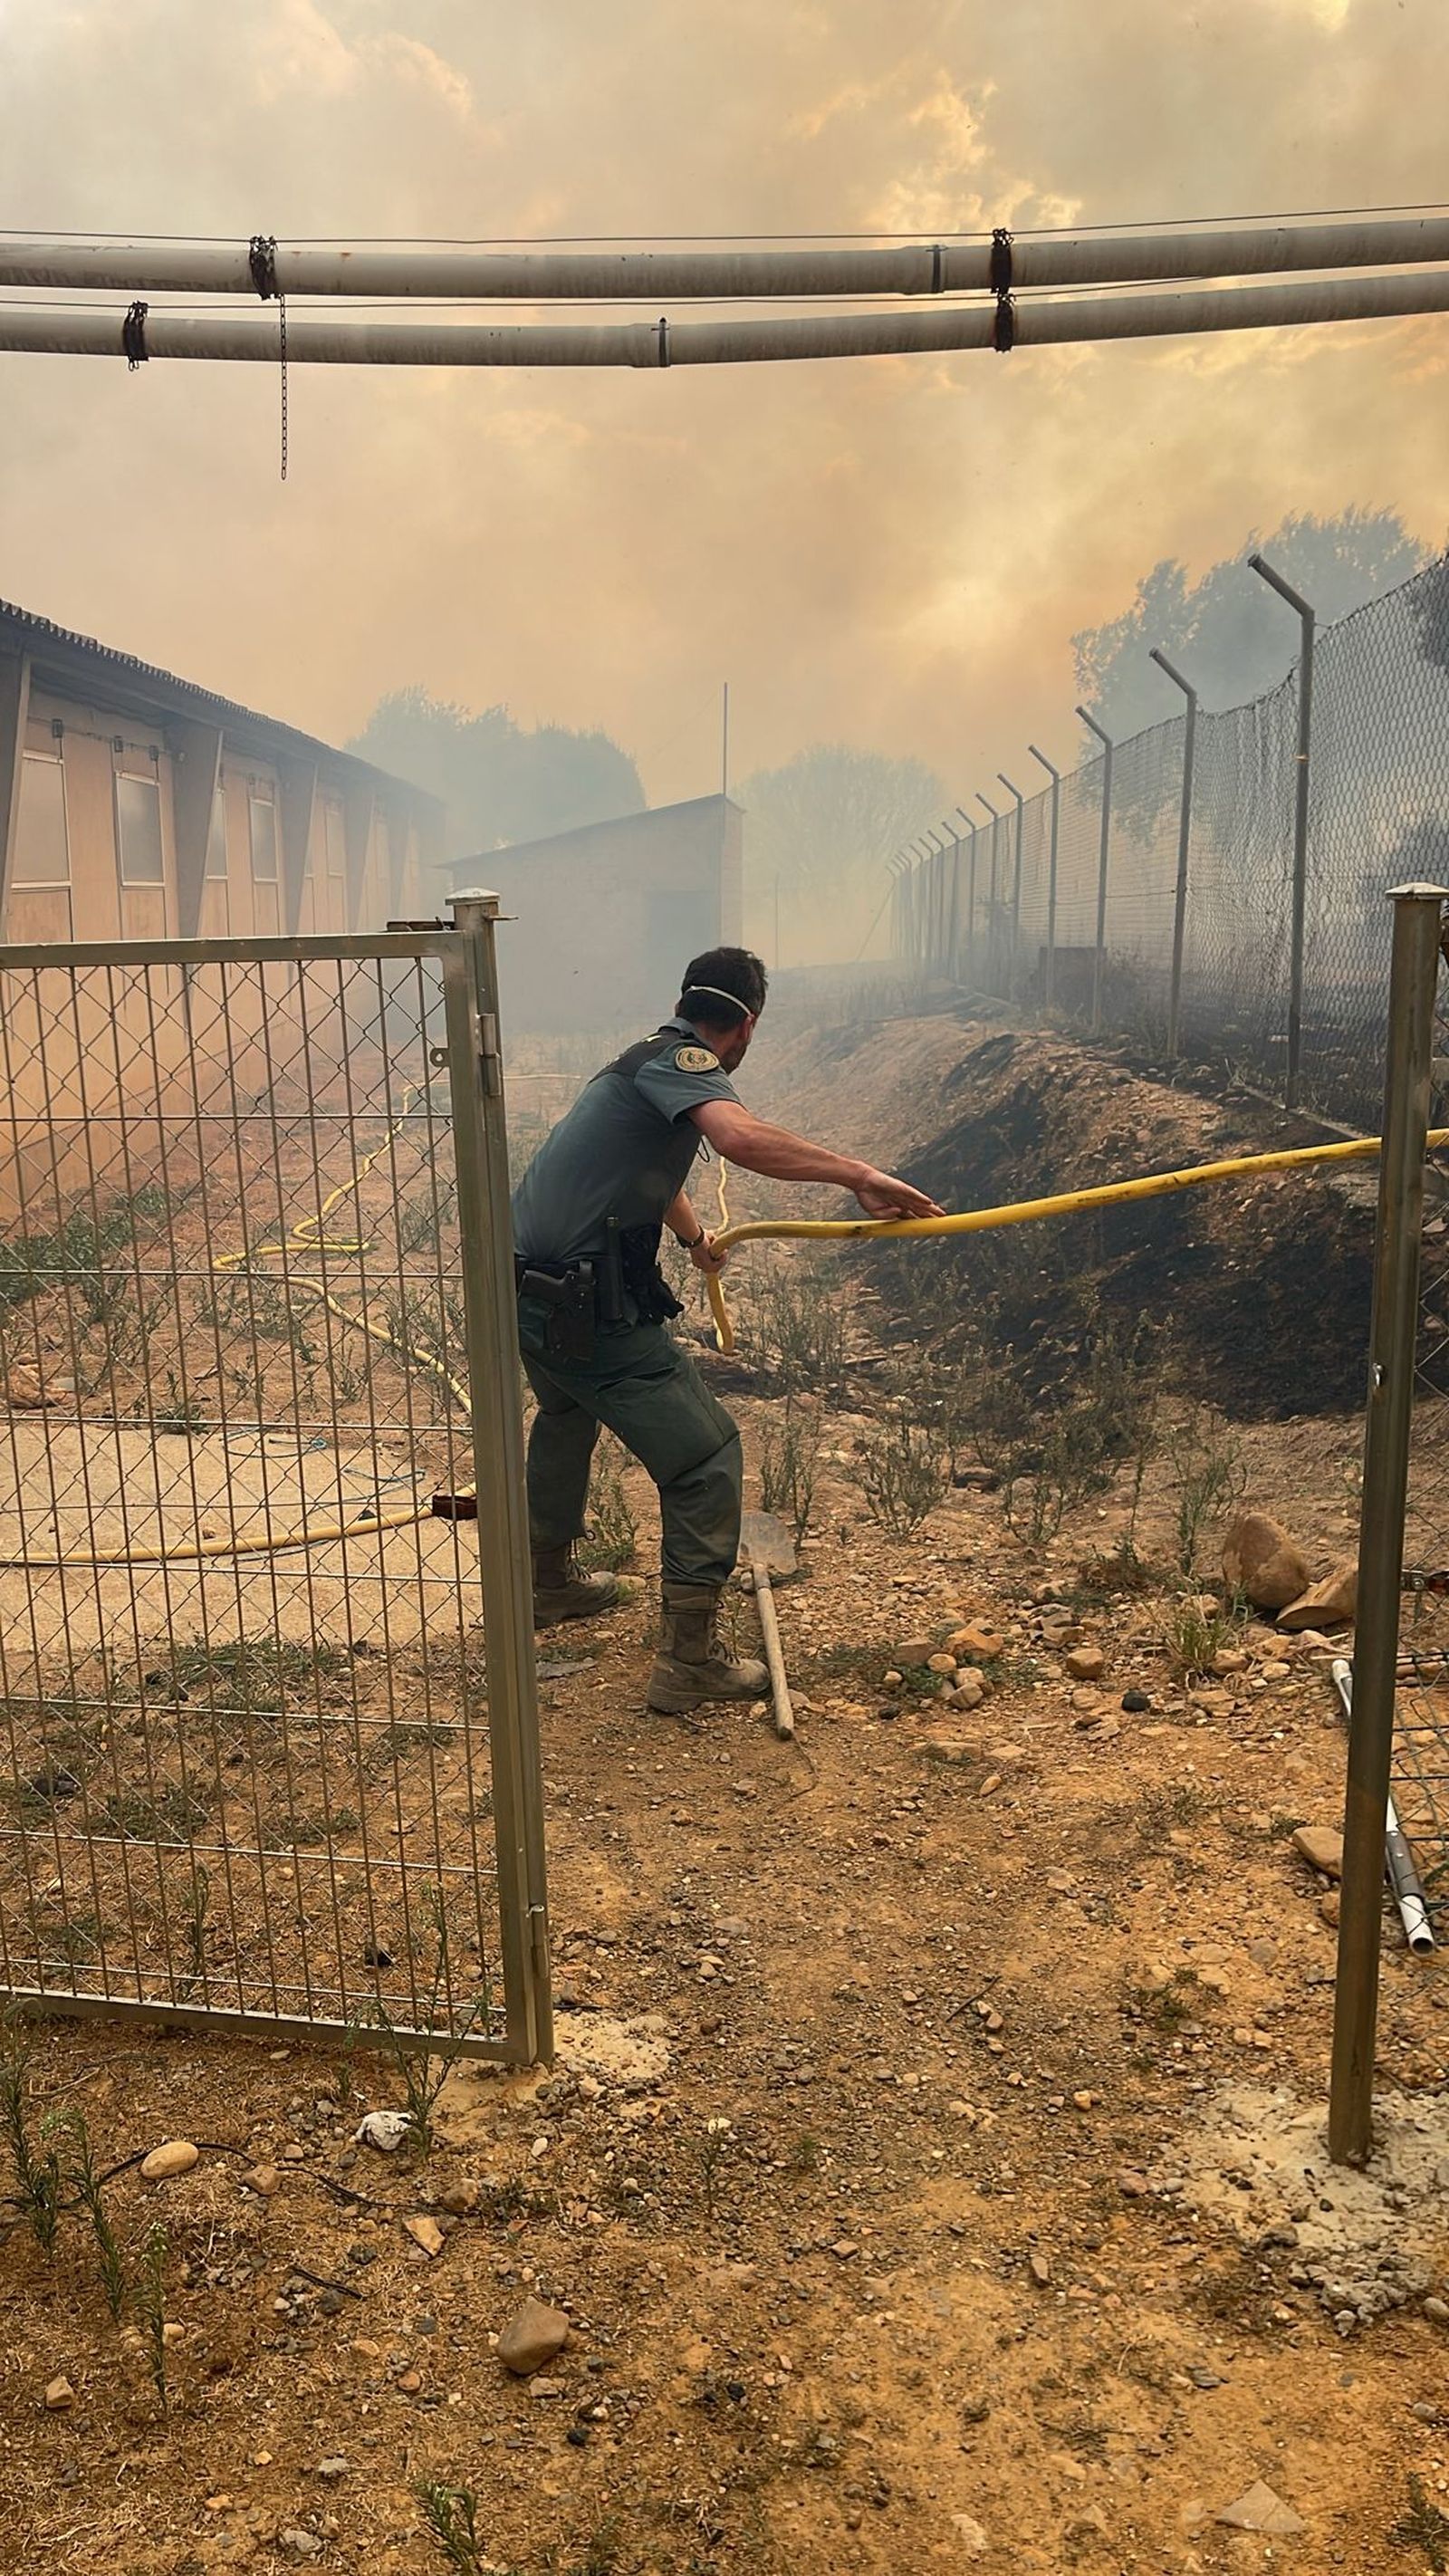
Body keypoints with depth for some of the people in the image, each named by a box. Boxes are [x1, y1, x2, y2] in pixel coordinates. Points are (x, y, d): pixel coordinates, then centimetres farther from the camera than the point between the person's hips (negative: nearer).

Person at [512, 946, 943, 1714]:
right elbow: (740, 1137, -36)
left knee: (567, 1416, 34)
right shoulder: (681, 1061, -11)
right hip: (590, 1308, -10)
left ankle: (548, 1581, 53)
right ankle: (689, 1660, 6)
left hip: (531, 1290, 10)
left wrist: (695, 1239, 56)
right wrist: (862, 1175, -31)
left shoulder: (647, 1062, 18)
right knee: (704, 1455, -1)